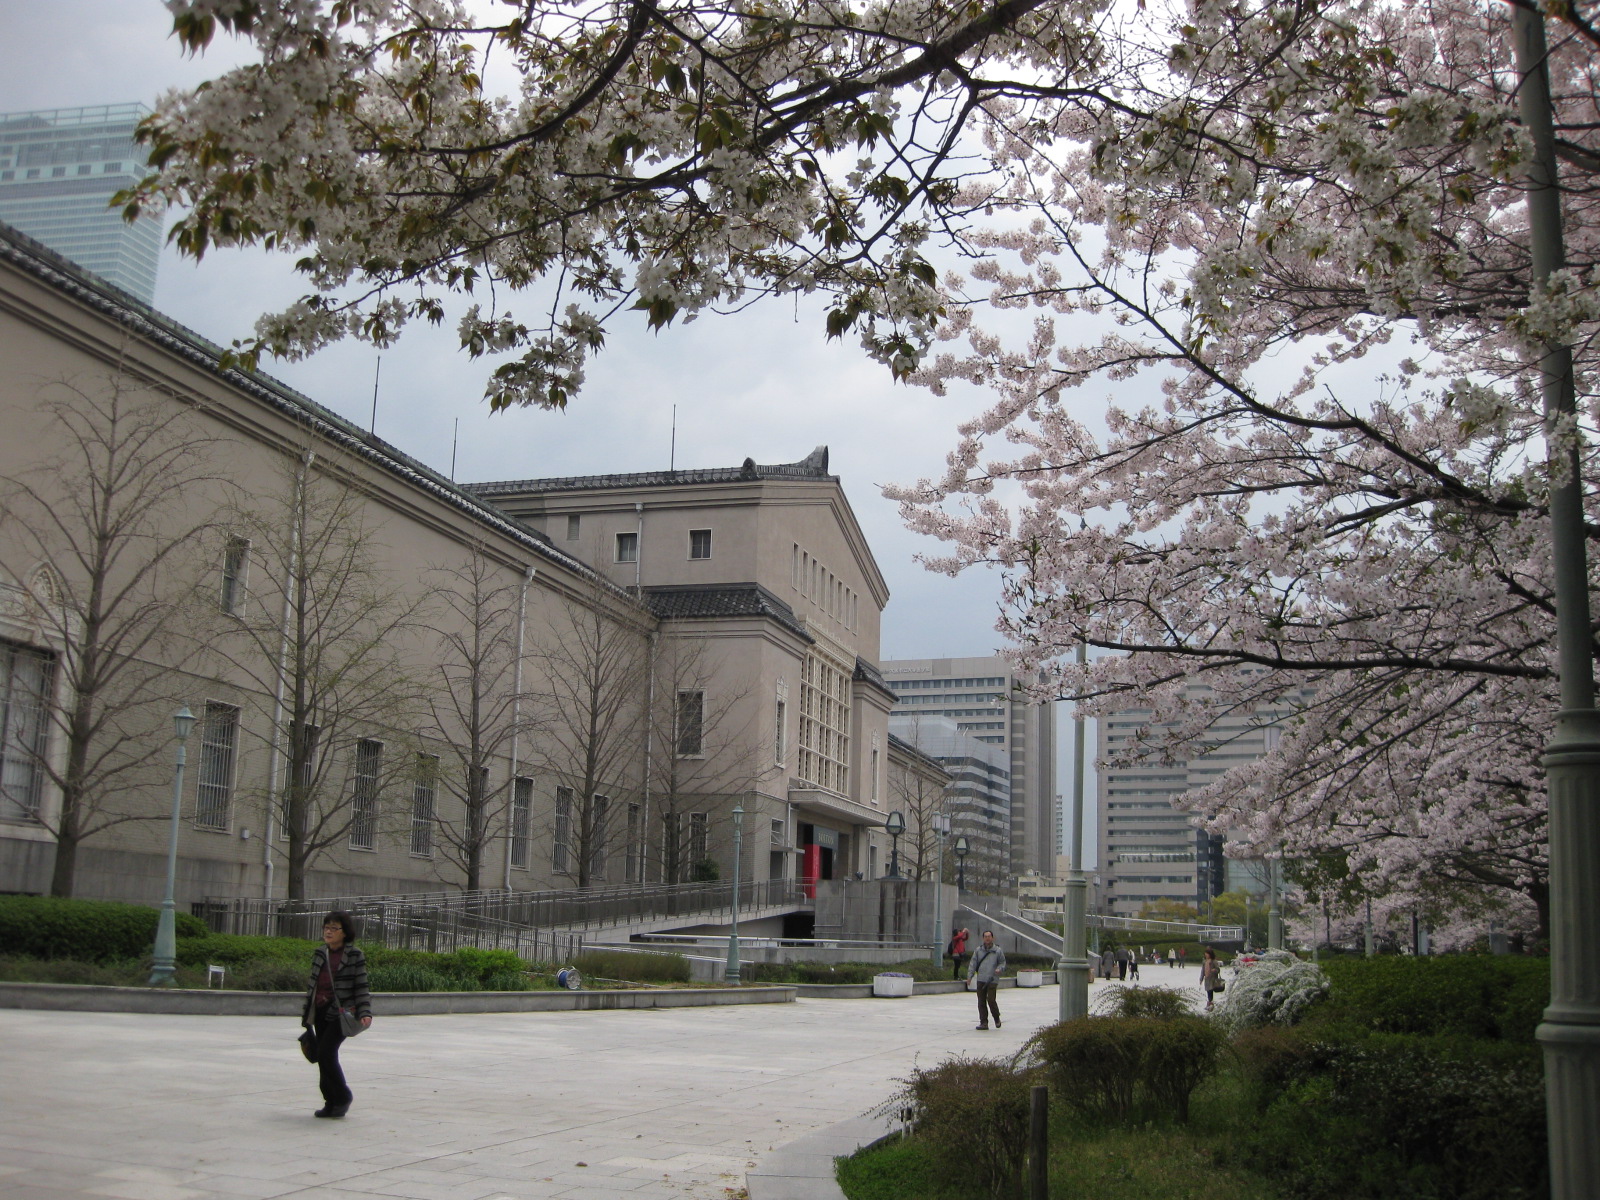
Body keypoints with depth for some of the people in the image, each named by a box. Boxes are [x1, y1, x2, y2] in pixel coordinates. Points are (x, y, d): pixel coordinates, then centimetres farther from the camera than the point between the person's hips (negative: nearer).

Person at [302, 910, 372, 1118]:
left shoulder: (354, 955, -5)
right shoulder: (319, 953, 10)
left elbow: (361, 987, -5)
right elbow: (312, 983, 16)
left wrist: (364, 1013, -15)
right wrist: (306, 1011, 14)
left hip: (341, 1013, -6)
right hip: (320, 1011, 6)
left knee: (326, 1052, -16)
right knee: (321, 1055, 6)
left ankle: (342, 1096, 1)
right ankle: (332, 1101, 18)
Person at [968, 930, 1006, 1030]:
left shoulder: (998, 951, 4)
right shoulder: (978, 950, 10)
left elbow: (1002, 962, 11)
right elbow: (973, 964, 10)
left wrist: (999, 969, -10)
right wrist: (970, 975, 2)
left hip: (992, 980, -3)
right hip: (981, 980, 3)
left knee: (991, 1000, -10)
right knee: (981, 1002, 2)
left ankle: (997, 1018, 15)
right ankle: (983, 1023, 10)